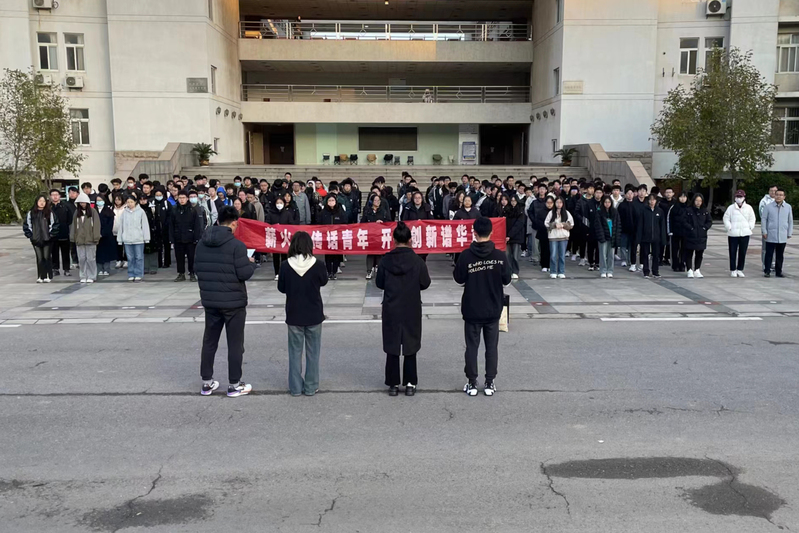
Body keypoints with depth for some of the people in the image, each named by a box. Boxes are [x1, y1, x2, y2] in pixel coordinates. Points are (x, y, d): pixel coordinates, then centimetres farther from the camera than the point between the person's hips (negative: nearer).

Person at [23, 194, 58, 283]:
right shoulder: (31, 213, 5)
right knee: (39, 258, 4)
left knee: (46, 257, 2)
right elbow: (26, 225, 9)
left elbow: (54, 225, 0)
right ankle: (40, 276, 8)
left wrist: (51, 235, -4)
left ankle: (48, 276, 8)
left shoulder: (49, 213, 0)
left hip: (47, 239, -2)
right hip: (36, 240, 2)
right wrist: (30, 235, 2)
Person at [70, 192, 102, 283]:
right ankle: (83, 276, 13)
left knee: (90, 258, -1)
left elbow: (96, 224, -5)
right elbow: (73, 225, 11)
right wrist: (73, 237, 5)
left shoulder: (93, 211, -1)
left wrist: (96, 237, -11)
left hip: (90, 239, -4)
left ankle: (91, 276, 7)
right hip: (79, 239, 4)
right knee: (81, 259, 5)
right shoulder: (77, 212, 11)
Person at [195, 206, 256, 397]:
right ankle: (234, 385, 12)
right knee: (235, 344, 5)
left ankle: (206, 382, 24)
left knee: (209, 341, 16)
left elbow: (197, 268, 9)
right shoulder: (236, 245, -17)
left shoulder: (202, 243, 2)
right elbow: (244, 274, -17)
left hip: (209, 301, 6)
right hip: (233, 302, -6)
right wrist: (251, 263, 3)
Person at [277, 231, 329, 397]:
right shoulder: (318, 265, -15)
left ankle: (296, 387, 16)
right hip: (314, 315, 0)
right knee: (313, 352, 11)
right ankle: (311, 387, 16)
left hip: (294, 315, 1)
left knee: (295, 351, 12)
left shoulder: (286, 265, -12)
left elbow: (281, 288, 1)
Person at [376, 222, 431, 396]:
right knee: (410, 346, 11)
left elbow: (379, 283, -1)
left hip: (391, 310, 1)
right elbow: (425, 283, -5)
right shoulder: (417, 261, -11)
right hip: (411, 310, -1)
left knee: (392, 345, 10)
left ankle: (393, 384, 14)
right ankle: (410, 384, 14)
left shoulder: (386, 261, -8)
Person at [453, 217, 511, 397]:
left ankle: (472, 383, 14)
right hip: (493, 309, 1)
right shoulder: (500, 256, -10)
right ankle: (490, 383, 16)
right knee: (492, 346, 11)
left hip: (472, 309, -1)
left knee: (472, 346, 9)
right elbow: (506, 280, -3)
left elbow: (459, 279, -5)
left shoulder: (466, 255, -13)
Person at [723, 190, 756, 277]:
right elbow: (726, 218, 4)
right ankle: (733, 270, 9)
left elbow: (752, 219, 14)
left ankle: (740, 270, 14)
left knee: (743, 252, 4)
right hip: (733, 234, -2)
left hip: (745, 234, 2)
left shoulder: (748, 208, 7)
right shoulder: (731, 207, 1)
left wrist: (749, 227, 2)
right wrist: (729, 227, -5)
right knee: (732, 253, 0)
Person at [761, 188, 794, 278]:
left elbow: (790, 221, 11)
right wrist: (764, 232, -3)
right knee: (769, 254, 0)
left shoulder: (788, 207, 5)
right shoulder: (768, 207, -1)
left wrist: (789, 233, 9)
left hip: (782, 237, 2)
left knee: (780, 255, 9)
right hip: (771, 236, -2)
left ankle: (778, 271, 17)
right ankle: (767, 271, 7)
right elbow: (763, 219, 2)